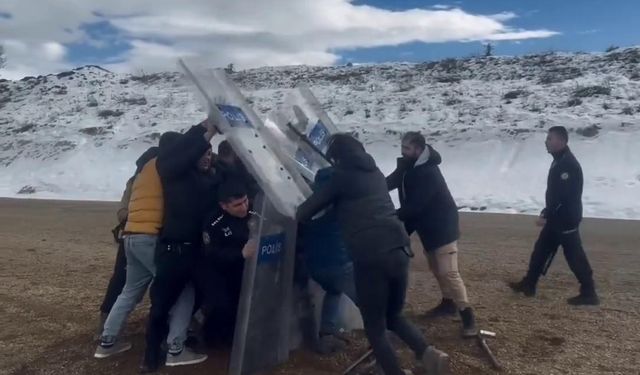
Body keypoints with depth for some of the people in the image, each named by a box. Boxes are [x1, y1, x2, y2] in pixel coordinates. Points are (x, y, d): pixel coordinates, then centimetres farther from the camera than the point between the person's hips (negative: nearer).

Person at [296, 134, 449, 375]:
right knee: (394, 316, 24)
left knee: (375, 327, 10)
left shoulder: (342, 176, 3)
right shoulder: (375, 173, 20)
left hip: (370, 258, -6)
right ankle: (428, 353, 1)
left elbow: (304, 213, 4)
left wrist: (300, 216, 26)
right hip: (398, 250, 6)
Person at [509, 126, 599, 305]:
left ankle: (589, 293, 10)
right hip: (556, 218, 10)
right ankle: (528, 284, 23)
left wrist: (546, 215, -23)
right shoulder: (559, 161, 12)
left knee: (574, 256, -1)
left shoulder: (568, 164, -21)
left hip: (566, 220, -10)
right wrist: (547, 214, 19)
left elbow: (561, 195, -26)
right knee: (541, 250, 14)